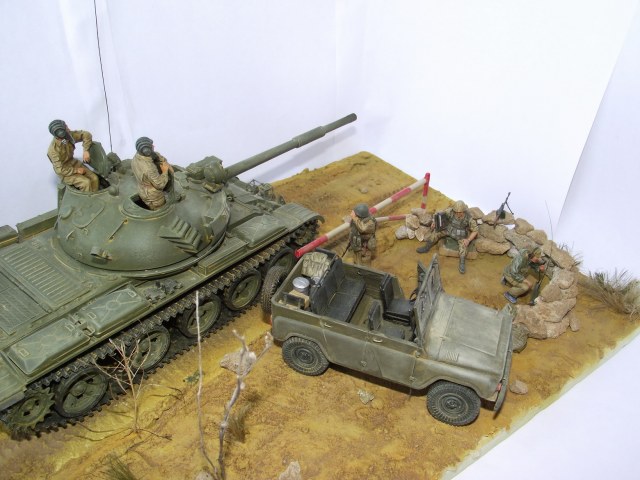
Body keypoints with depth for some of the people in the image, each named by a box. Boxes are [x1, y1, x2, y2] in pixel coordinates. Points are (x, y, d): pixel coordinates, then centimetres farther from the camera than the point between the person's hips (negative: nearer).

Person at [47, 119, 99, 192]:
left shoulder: (69, 135, -16)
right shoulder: (53, 150, -30)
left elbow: (86, 135, -6)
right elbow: (60, 170, -27)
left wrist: (86, 151, -16)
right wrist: (76, 171, -18)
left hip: (73, 163, 6)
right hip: (64, 172, -6)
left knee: (94, 178, -10)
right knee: (86, 182, -25)